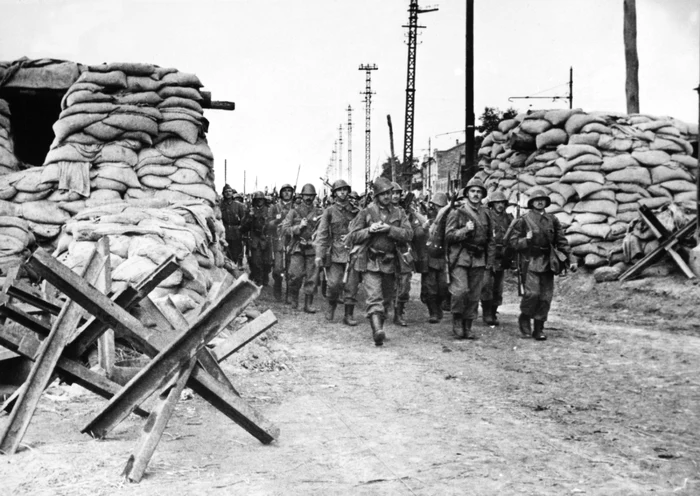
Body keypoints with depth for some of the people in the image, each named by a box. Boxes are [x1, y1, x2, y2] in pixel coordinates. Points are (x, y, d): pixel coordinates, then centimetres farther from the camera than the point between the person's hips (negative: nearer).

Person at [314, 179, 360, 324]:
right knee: (334, 283, -9)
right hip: (335, 252, -2)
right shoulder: (329, 211, 3)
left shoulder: (354, 211, 11)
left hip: (352, 252, 2)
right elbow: (321, 234, -1)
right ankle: (331, 306, 17)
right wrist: (319, 254, -8)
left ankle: (349, 315, 7)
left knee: (351, 284, -1)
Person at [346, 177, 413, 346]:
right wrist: (369, 230, -14)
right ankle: (378, 331, -29)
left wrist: (390, 229, -15)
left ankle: (378, 329, 29)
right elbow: (352, 237, 2)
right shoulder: (366, 213, 3)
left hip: (390, 263, 4)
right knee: (374, 298, -17)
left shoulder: (399, 214, 10)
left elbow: (408, 235, -2)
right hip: (371, 262, -4)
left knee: (386, 300, 13)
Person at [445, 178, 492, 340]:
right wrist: (465, 230, -16)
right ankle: (457, 321, 0)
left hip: (478, 260, 5)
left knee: (474, 295, 4)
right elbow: (448, 236, -6)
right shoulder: (457, 213, 1)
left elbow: (488, 237, 31)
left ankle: (467, 327, 13)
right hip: (460, 258, -5)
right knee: (460, 291, -18)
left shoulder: (484, 215, 17)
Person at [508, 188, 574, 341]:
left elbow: (561, 242, 13)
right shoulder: (523, 221, 1)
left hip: (548, 263, 4)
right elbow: (513, 241, 1)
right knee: (532, 293, -15)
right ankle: (524, 318, 10)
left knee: (546, 296, 1)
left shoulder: (552, 220, 12)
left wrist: (569, 260, 7)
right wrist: (526, 240, -17)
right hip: (530, 263, -4)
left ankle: (539, 328, 11)